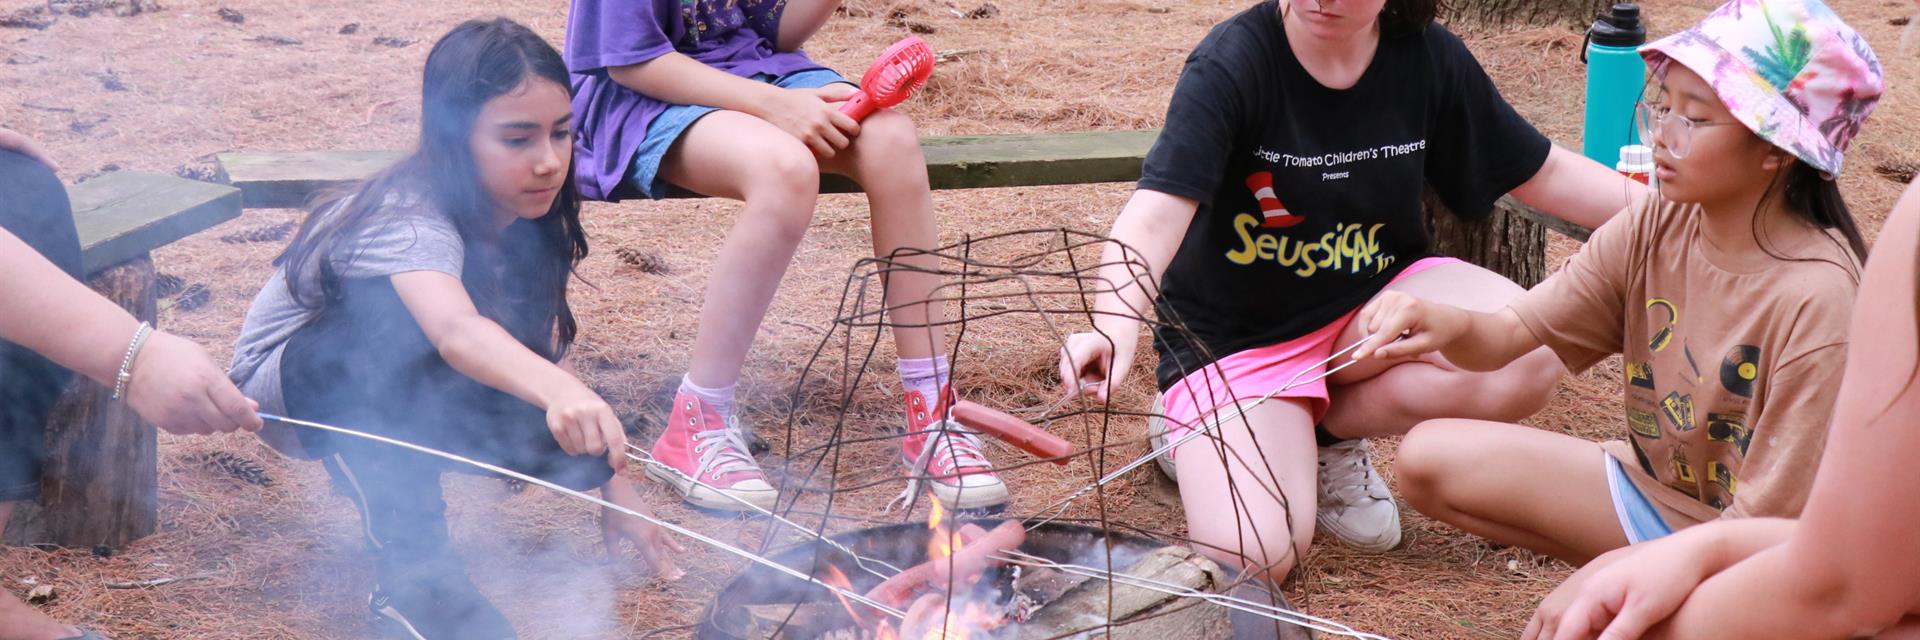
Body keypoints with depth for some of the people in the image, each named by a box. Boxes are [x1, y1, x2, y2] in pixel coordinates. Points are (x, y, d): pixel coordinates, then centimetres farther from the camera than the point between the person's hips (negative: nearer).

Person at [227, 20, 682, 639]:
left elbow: (542, 356, -3)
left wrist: (613, 481, -10)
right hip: (288, 387, -6)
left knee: (576, 445, -20)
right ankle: (409, 564, -34)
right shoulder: (408, 220, -34)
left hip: (398, 398, 6)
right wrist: (560, 392, -73)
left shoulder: (523, 222, -11)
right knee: (393, 309, -39)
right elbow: (456, 332, -55)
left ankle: (401, 467, 6)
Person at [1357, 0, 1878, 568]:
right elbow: (1506, 337, -9)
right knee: (1430, 459, -3)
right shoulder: (1655, 229, -8)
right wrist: (1449, 324, -32)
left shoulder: (1814, 299, -26)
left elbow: (1768, 518, -22)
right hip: (1649, 485, 7)